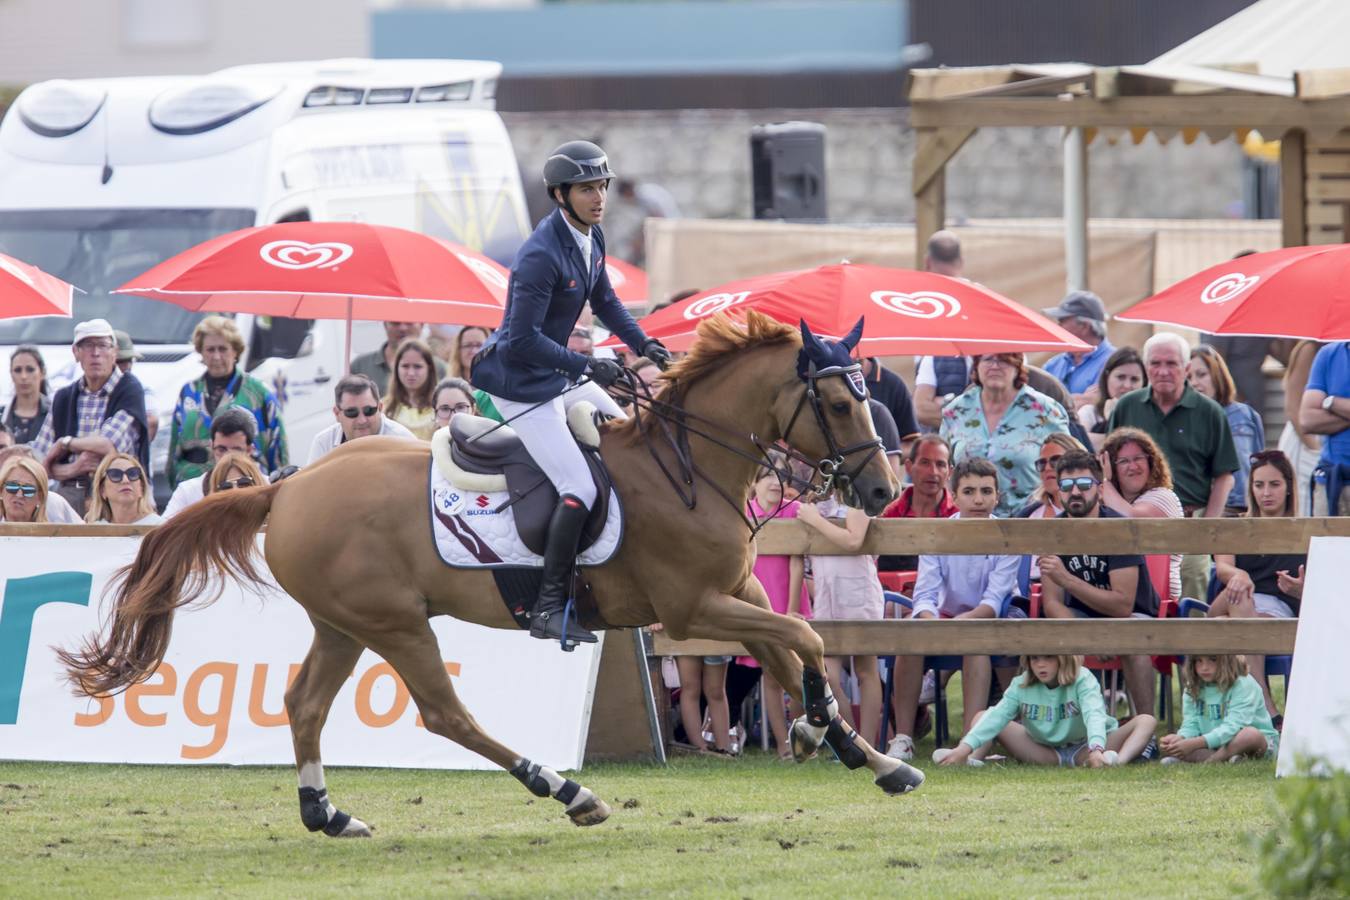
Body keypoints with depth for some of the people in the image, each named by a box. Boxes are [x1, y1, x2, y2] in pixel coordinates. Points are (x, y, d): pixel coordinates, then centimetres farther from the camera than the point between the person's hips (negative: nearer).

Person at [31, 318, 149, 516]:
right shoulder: (63, 398, 14)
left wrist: (64, 444, 2)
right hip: (70, 495, 3)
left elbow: (111, 444, -12)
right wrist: (72, 469, -9)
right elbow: (38, 460, 10)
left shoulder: (130, 390, 1)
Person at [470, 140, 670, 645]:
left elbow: (604, 300, 20)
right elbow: (523, 339, -29)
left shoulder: (590, 238, 2)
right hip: (521, 385, -10)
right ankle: (549, 609, -14)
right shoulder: (541, 255, -27)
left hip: (559, 376, 10)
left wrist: (643, 344, 8)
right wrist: (588, 367, -28)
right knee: (579, 490, -17)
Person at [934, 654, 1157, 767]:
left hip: (1084, 750, -3)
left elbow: (1094, 715, -36)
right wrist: (965, 748, -34)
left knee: (1146, 721, -27)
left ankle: (1120, 760, -58)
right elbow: (996, 717, -18)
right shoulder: (1021, 686, -7)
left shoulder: (1082, 681, -19)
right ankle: (972, 759, -32)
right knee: (983, 717, -4)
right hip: (1045, 752, 3)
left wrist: (1097, 750, -57)